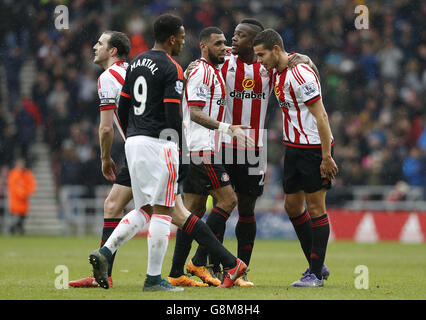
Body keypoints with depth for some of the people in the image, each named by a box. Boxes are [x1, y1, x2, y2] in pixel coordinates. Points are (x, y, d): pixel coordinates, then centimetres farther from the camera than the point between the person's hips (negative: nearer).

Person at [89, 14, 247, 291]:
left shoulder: (136, 63, 14)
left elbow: (122, 109, 17)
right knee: (162, 211, -3)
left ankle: (104, 253, -1)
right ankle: (154, 278, -3)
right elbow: (173, 117, -16)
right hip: (158, 142, -8)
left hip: (134, 142, 8)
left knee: (146, 210, 14)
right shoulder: (172, 69, -11)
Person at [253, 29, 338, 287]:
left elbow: (321, 115, -21)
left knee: (315, 207, -4)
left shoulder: (299, 74, -20)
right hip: (294, 147, 10)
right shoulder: (278, 72, 8)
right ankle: (317, 265, 21)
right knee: (293, 206, 11)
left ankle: (316, 274, 1)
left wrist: (326, 156, -22)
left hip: (314, 147, -9)